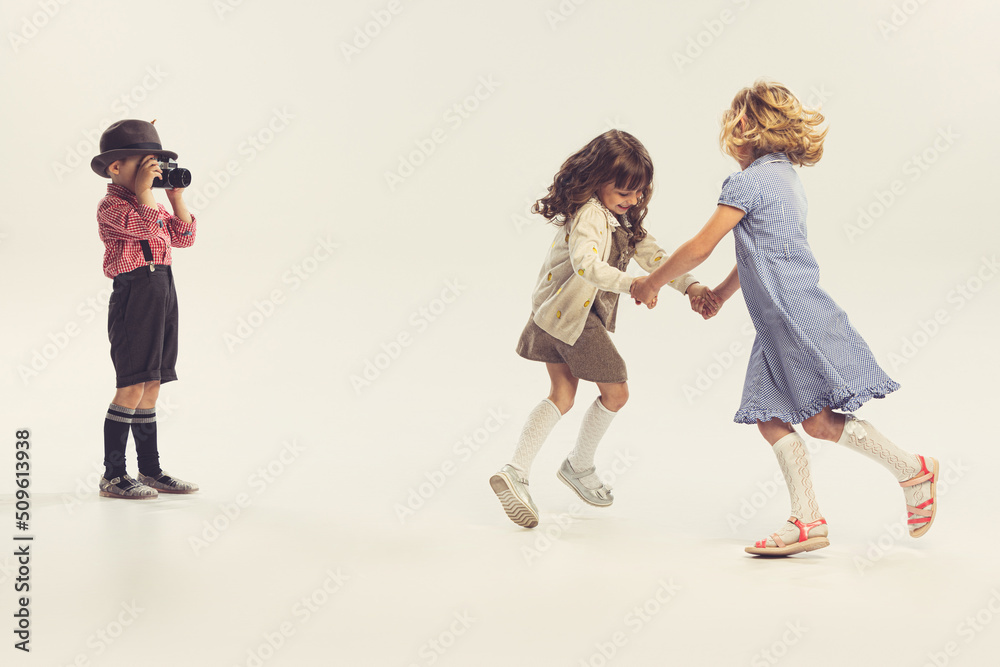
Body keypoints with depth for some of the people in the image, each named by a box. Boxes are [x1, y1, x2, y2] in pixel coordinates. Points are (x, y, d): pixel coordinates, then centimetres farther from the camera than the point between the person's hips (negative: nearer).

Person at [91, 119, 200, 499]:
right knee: (132, 386, -10)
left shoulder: (152, 204, 20)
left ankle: (150, 471, 17)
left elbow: (183, 237, 15)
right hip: (135, 293, -9)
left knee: (151, 385, 11)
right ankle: (112, 475, -3)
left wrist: (176, 196, 10)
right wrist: (143, 188, -17)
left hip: (163, 291, 9)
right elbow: (147, 226, -23)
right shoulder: (112, 205, -7)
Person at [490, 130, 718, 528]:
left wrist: (690, 286, -6)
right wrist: (632, 285, -50)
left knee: (562, 395, 13)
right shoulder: (589, 214, -21)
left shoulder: (622, 216, 11)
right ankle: (579, 467, 24)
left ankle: (515, 472, 6)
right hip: (573, 313, -10)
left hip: (556, 311, 10)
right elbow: (586, 263, -38)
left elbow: (650, 253, 6)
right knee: (615, 392, 6)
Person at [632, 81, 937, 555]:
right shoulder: (785, 178, 19)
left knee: (818, 419, -8)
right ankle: (808, 521, 5)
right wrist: (720, 293, 38)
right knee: (771, 418, 5)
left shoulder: (748, 181, -12)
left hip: (799, 316, -10)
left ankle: (913, 470, 6)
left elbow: (699, 248, -14)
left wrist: (652, 282, 1)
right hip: (779, 324, 10)